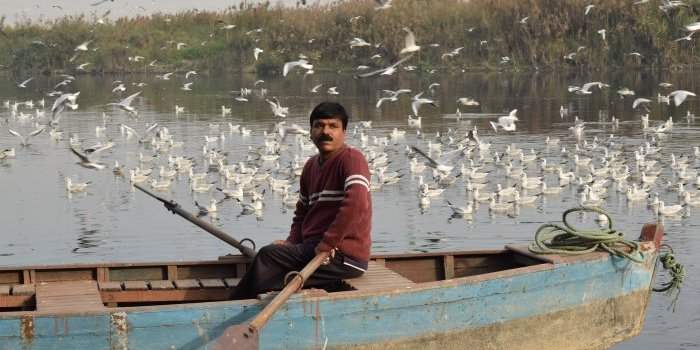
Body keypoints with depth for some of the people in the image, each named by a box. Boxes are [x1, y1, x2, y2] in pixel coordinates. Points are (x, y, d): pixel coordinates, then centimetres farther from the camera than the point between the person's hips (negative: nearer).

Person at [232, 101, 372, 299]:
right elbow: (302, 211, 23)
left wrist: (328, 243, -24)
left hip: (344, 255, -9)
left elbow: (356, 203, -26)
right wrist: (291, 242, 4)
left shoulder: (351, 159, -10)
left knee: (268, 257, -16)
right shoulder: (311, 166, 16)